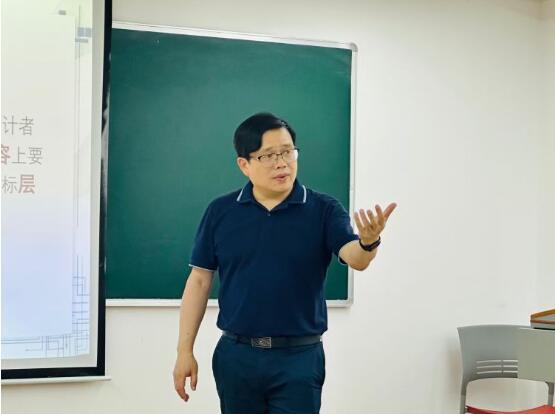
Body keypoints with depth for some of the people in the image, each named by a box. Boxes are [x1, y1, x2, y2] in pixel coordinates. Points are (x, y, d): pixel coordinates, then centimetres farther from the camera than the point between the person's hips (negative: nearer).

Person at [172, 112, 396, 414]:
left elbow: (355, 258, -18)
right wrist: (185, 350, 1)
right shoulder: (220, 212, 1)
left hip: (300, 357, -2)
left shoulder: (323, 210, -4)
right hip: (236, 356, 2)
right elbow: (199, 280, 4)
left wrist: (368, 242, -42)